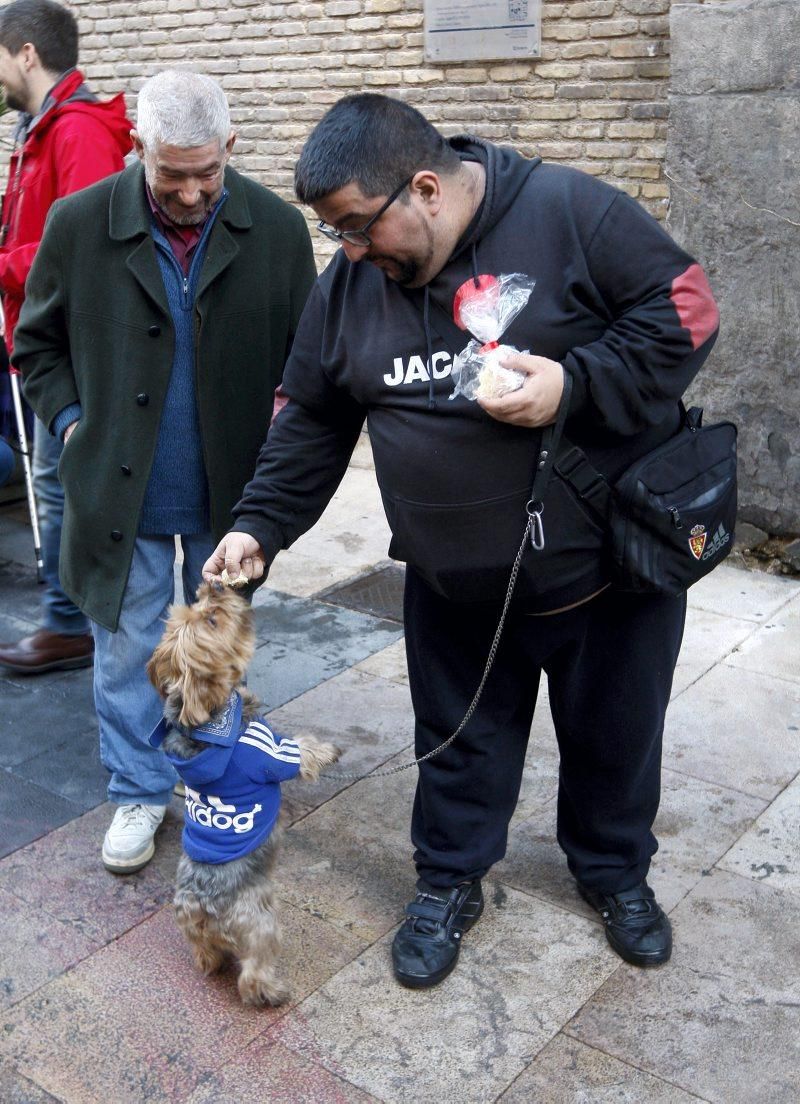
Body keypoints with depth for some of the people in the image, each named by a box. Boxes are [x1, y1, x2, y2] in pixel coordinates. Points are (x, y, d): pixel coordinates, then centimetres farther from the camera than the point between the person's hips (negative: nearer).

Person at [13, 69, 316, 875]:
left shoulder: (276, 228, -7)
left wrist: (283, 413, -10)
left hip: (231, 491, 1)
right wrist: (70, 421, -5)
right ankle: (138, 791, 27)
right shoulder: (79, 224, -8)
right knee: (128, 647, 10)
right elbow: (38, 344, 4)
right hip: (119, 490, 0)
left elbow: (307, 348, 4)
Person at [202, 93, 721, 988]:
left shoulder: (569, 213, -17)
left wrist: (574, 384, -26)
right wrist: (259, 525, -2)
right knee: (460, 741, 15)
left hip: (610, 565, -2)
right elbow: (311, 426, 6)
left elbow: (684, 310, -14)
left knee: (614, 731, 17)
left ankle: (614, 870, 44)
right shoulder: (348, 284, -1)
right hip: (455, 583, 3)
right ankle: (449, 882, 39)